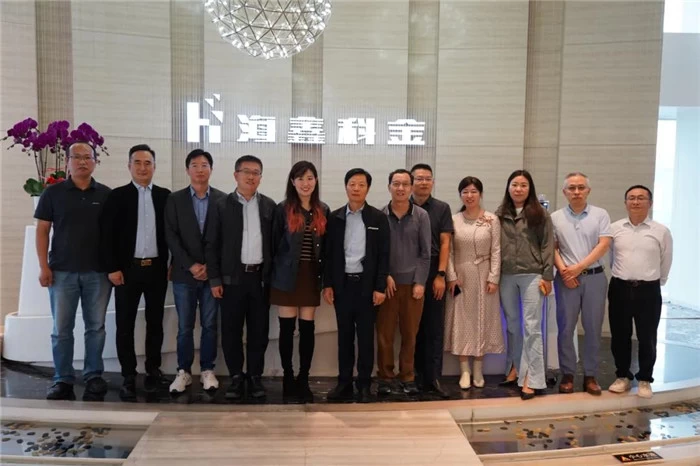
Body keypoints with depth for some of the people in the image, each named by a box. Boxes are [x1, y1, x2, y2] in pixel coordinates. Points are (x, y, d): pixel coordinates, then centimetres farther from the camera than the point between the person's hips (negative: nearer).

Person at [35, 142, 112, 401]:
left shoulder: (106, 194, 5)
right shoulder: (53, 193, 3)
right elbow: (42, 230, 3)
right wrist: (44, 266, -5)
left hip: (98, 271, 1)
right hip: (62, 271, 0)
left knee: (96, 327, 7)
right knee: (61, 329, 3)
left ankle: (94, 377, 18)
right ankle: (63, 380, 14)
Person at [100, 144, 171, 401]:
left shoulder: (164, 196, 6)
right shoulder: (117, 196, 0)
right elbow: (107, 234, -4)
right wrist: (112, 268, -10)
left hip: (157, 268, 2)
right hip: (128, 269, -2)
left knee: (155, 322, 10)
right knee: (125, 324, 3)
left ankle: (153, 371, 21)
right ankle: (129, 377, 13)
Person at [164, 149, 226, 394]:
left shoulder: (223, 199, 3)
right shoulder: (175, 199, 4)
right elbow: (171, 236, -2)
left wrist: (210, 265, -8)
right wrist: (190, 265, -11)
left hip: (212, 272, 0)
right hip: (184, 273, 0)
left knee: (210, 325, 6)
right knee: (185, 327, 6)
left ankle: (207, 370, 18)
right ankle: (183, 371, 17)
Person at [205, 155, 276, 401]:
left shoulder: (269, 206, 7)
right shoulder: (222, 206, 2)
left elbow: (274, 242, 7)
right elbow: (211, 245, 1)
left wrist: (274, 275, 1)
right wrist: (214, 279, -5)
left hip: (261, 277, 1)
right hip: (232, 277, -1)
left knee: (259, 330, 6)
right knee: (231, 330, 3)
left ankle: (255, 376, 18)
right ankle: (236, 377, 16)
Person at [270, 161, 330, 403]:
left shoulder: (323, 211, 7)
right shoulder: (282, 209, -2)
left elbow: (326, 246, 8)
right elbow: (273, 244, -1)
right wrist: (274, 274, -3)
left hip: (311, 277, 3)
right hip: (287, 277, -2)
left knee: (308, 328, 6)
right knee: (287, 328, 3)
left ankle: (303, 379, 16)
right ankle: (288, 378, 16)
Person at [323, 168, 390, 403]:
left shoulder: (378, 218, -1)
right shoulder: (335, 217, 5)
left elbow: (384, 255, -2)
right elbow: (329, 253, 6)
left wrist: (380, 287, -8)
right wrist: (327, 284, 1)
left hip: (367, 283, -2)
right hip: (342, 283, 2)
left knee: (366, 336, 4)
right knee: (344, 335, 8)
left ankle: (364, 385, 14)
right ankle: (344, 383, 16)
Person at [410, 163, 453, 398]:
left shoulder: (442, 209, 6)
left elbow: (445, 243, 2)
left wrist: (441, 275, -6)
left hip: (433, 273, 0)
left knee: (434, 328, 2)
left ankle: (432, 378, 6)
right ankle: (414, 376, 13)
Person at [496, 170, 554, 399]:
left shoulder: (539, 214, 0)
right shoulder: (500, 214, 8)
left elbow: (547, 245, -2)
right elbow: (495, 246, 9)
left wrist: (547, 276, -7)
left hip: (532, 275, -3)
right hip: (506, 276, 4)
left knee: (531, 326, -4)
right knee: (512, 324, 13)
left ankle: (533, 379, -1)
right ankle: (516, 367, 27)